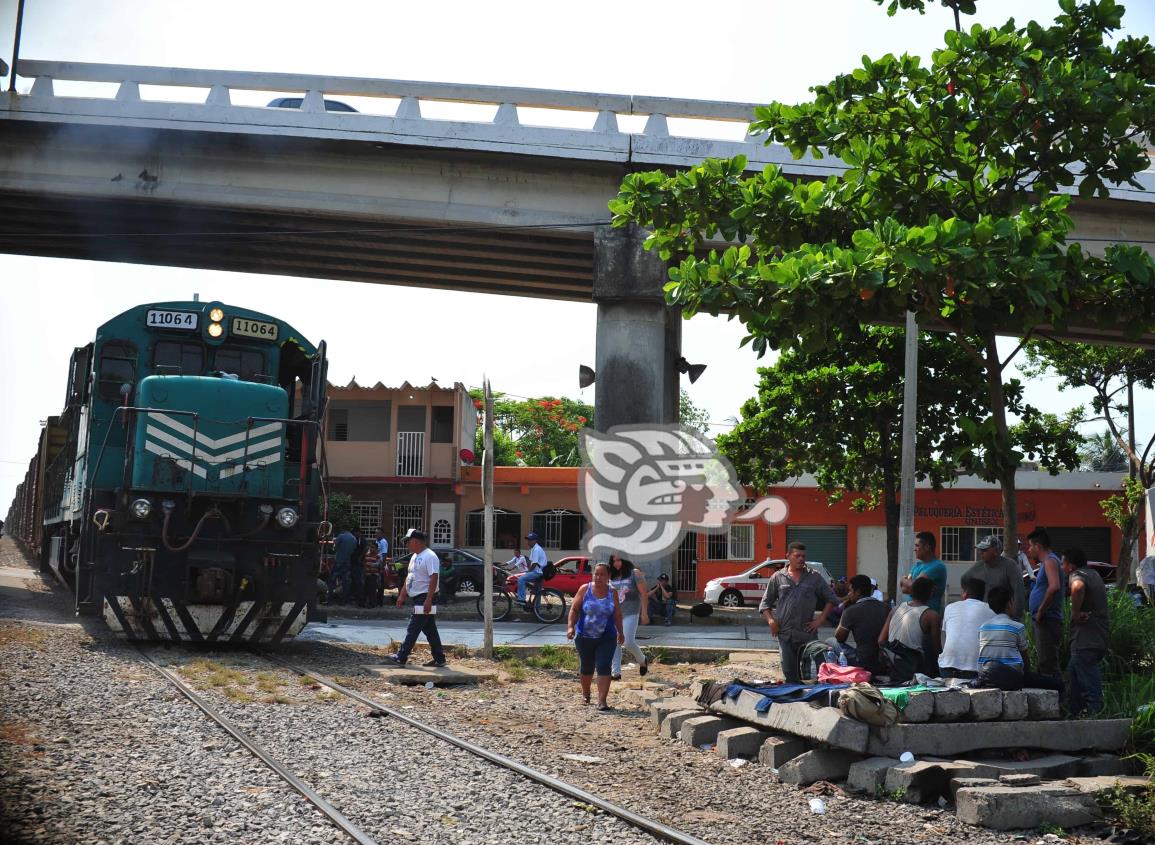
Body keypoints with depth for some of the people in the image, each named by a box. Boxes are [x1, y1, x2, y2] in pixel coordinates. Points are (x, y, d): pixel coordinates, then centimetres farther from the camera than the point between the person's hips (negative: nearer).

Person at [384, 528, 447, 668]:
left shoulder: (430, 556, -15)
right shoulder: (415, 557, 17)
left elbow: (434, 578, -21)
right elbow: (409, 577, 23)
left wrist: (428, 600, -26)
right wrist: (402, 595, 18)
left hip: (424, 599, -10)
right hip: (418, 599, 10)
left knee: (413, 630, -9)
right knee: (430, 631, 11)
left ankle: (401, 657, -9)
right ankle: (439, 659, 15)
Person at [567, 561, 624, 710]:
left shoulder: (612, 593, 1)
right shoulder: (584, 589, -3)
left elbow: (617, 615, 11)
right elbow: (574, 609, -2)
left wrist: (620, 633, 16)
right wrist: (570, 627, -14)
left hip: (607, 638, 0)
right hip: (584, 637, 0)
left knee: (604, 667, -12)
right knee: (586, 667, 14)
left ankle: (602, 700, -11)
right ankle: (585, 693, 40)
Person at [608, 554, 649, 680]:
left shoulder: (634, 573, -5)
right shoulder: (612, 576, 9)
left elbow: (643, 593, -4)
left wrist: (644, 613, -8)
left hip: (630, 613, -5)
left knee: (628, 642, -11)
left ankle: (642, 660, 17)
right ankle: (616, 672, 7)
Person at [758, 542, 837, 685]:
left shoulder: (814, 577, 8)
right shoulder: (778, 577, 8)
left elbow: (831, 599, 12)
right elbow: (765, 604, 12)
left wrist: (820, 620, 2)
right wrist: (771, 620, -5)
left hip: (808, 634, 0)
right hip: (785, 634, 0)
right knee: (789, 674, 3)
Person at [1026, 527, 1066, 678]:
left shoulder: (1050, 561, -12)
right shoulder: (1046, 562, 19)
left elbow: (1054, 586, -29)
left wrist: (1040, 611, -22)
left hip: (1047, 621, -11)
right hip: (1044, 622, 11)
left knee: (1048, 667, -13)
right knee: (1045, 665, 15)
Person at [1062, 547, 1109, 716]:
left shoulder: (1077, 574, -12)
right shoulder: (1093, 574, 19)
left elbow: (1078, 587, -35)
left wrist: (1075, 614, -24)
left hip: (1086, 639, -10)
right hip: (1101, 637, 10)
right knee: (1073, 672, 19)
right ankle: (1075, 711, 24)